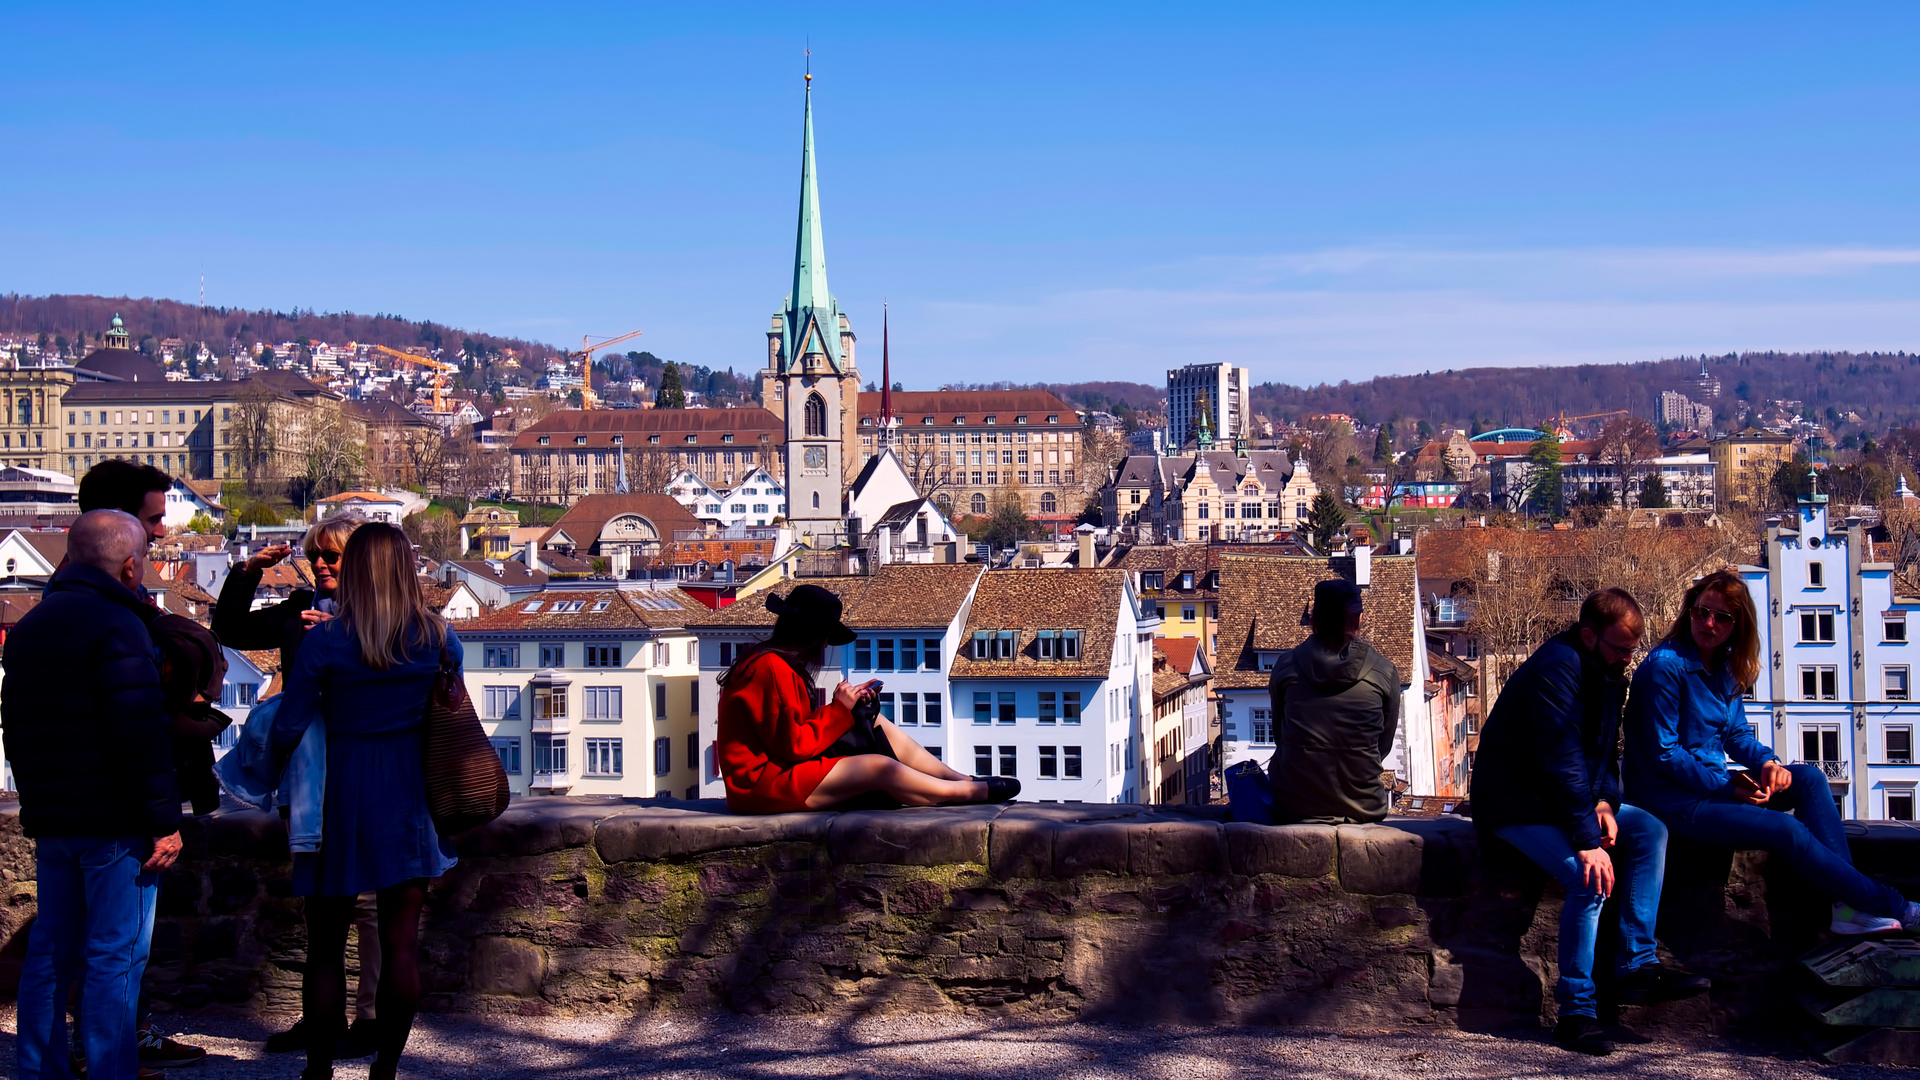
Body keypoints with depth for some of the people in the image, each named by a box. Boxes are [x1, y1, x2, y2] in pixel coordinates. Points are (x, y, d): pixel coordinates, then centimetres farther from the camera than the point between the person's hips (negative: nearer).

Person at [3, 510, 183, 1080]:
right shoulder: (117, 625, -14)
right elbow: (141, 734, -19)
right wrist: (165, 820, -16)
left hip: (50, 819, 8)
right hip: (113, 821, -8)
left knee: (51, 950, 14)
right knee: (115, 957, -4)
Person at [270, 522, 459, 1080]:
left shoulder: (324, 641, -11)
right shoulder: (436, 635, -3)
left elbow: (287, 730, -8)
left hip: (342, 794, -2)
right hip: (409, 796, 2)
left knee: (326, 947, 8)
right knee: (401, 943, 7)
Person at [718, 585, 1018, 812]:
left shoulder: (771, 663, 13)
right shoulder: (772, 669, -20)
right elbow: (793, 745, -21)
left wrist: (849, 702, 6)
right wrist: (839, 709, -12)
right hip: (762, 783, -11)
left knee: (874, 723, 8)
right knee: (879, 768, -18)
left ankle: (962, 778, 9)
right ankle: (971, 792, 1)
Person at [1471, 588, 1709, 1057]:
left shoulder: (1609, 673, 8)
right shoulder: (1557, 668, -22)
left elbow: (1605, 752, 13)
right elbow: (1561, 761, -27)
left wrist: (1605, 801, -8)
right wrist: (1587, 841, -29)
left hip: (1566, 796, 9)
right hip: (1516, 804, -9)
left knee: (1650, 830, -6)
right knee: (1592, 877, -26)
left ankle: (1637, 965, -7)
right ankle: (1575, 1011, -18)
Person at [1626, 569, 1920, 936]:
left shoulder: (1724, 667, 8)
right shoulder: (1665, 667, -19)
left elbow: (1737, 734, 14)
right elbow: (1663, 754, -18)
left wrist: (1767, 762, -9)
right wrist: (1728, 784, -18)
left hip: (1714, 782, 9)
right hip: (1673, 802, -9)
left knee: (1810, 778, -5)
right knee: (1787, 831, -20)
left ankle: (1848, 905, -14)